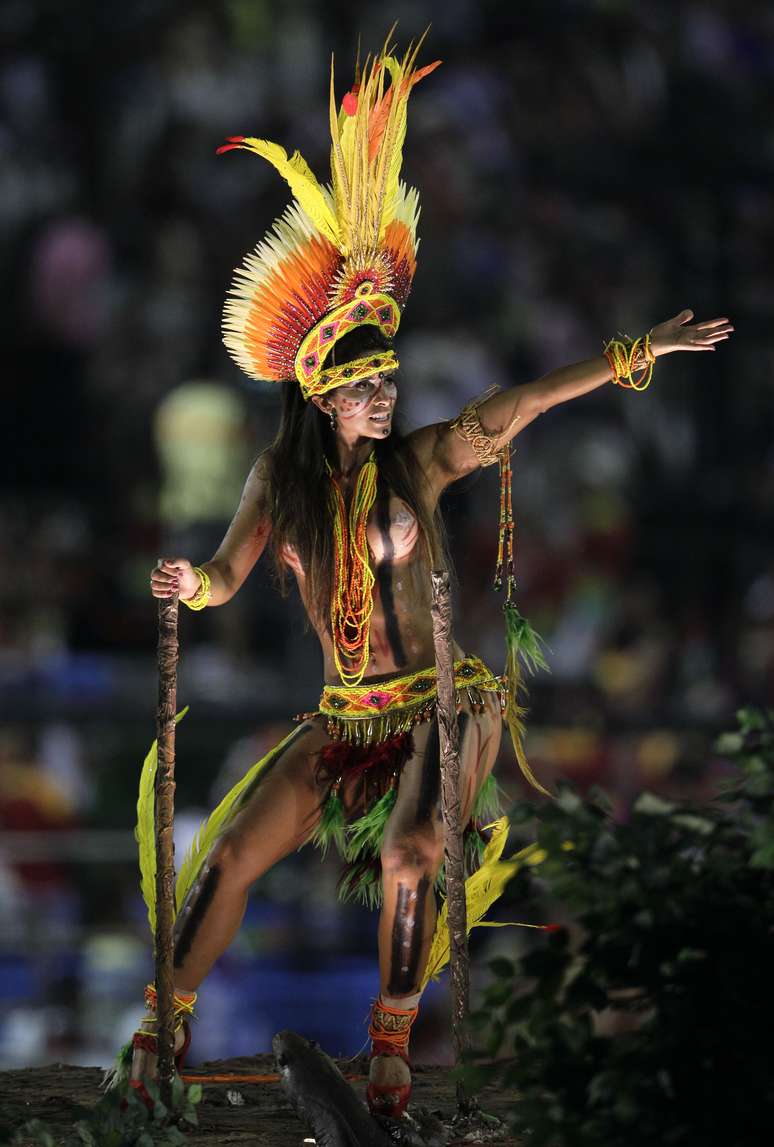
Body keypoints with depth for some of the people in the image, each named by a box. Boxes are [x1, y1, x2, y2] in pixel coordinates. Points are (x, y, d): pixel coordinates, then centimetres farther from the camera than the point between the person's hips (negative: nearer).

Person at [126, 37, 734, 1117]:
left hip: (443, 705, -3)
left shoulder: (418, 462, -4)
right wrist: (187, 583, -21)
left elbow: (525, 403, -11)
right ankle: (167, 1023, 3)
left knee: (409, 856, -27)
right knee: (234, 847, -7)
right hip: (345, 717, 3)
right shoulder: (281, 479, 3)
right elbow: (226, 575, 4)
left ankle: (392, 1045, -13)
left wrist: (641, 349, -16)